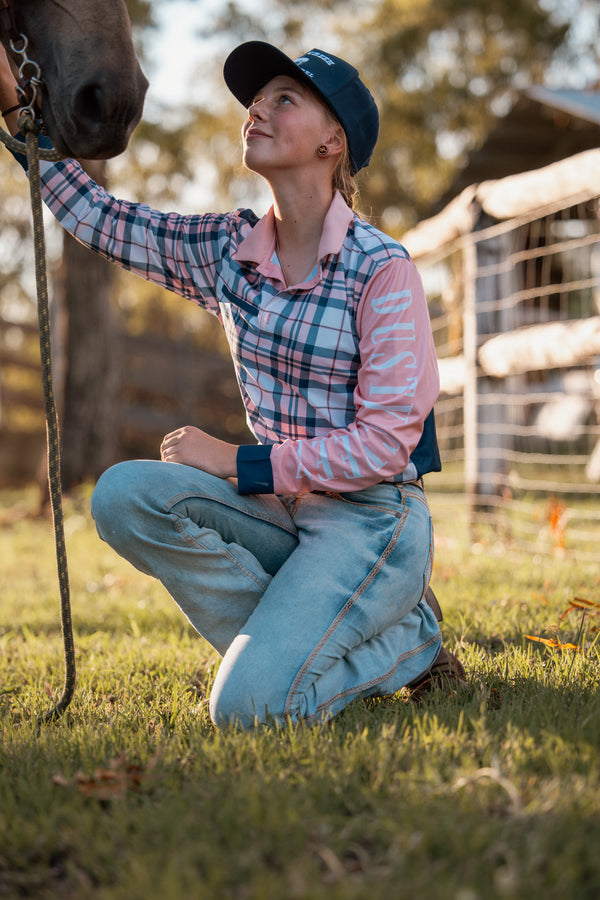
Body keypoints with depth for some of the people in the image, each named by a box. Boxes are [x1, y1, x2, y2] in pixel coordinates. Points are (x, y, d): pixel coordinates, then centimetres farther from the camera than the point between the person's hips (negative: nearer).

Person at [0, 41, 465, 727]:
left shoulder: (382, 270, -14)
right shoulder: (228, 251, 4)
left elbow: (385, 443, -17)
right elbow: (100, 219, 11)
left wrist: (238, 463, -17)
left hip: (372, 517, -6)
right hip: (280, 508, 6)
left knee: (246, 707, -23)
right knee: (123, 493, -19)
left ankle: (405, 640, 4)